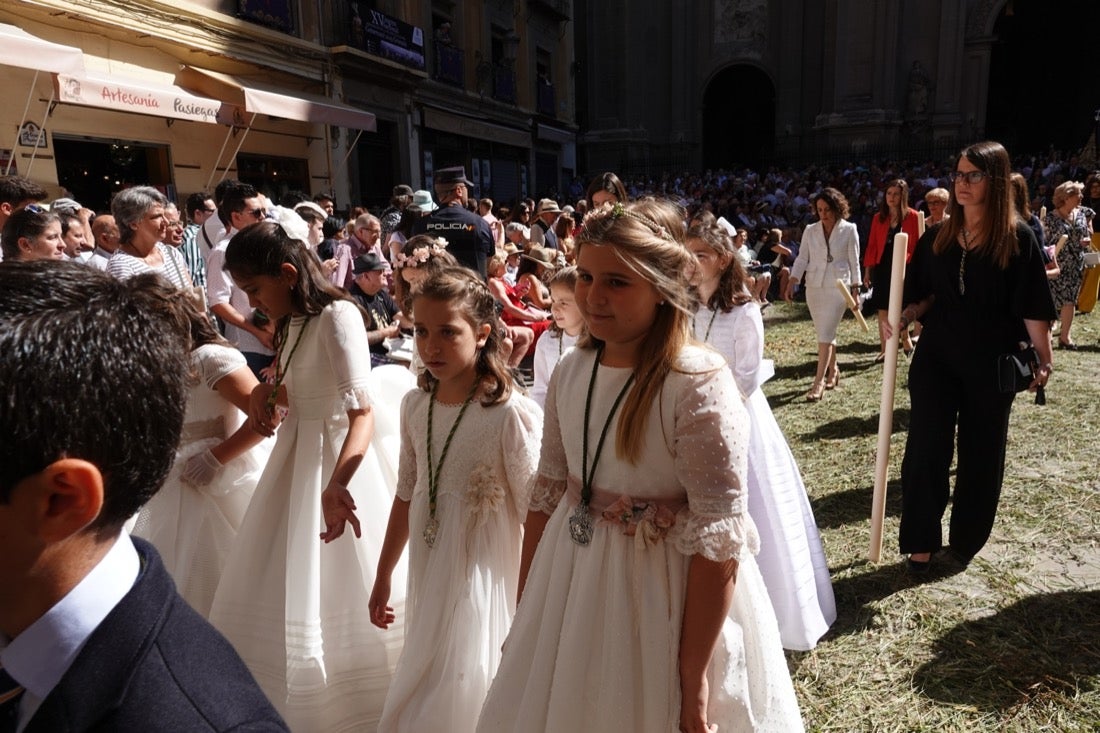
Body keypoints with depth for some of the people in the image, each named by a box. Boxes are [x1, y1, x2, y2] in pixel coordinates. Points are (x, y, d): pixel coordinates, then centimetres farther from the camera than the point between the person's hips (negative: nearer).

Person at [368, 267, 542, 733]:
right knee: (421, 691, 21)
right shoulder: (415, 405, -1)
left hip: (483, 580, -6)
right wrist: (382, 578, 17)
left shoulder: (512, 415, -21)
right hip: (427, 579, 6)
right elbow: (406, 497, 10)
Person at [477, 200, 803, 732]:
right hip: (573, 592, 6)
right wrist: (524, 612, 10)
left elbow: (718, 544, -20)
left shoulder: (699, 384, -21)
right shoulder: (571, 371, -3)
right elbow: (546, 495, 5)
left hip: (666, 600, -5)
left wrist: (694, 682, -17)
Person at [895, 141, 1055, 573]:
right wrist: (906, 317, -11)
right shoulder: (937, 237, 3)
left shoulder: (1017, 237, -6)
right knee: (926, 449, -2)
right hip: (936, 357, 2)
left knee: (981, 453, 10)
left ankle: (965, 541, 28)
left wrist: (1043, 360, -9)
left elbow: (1033, 307, -7)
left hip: (992, 364, -2)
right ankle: (921, 541, 10)